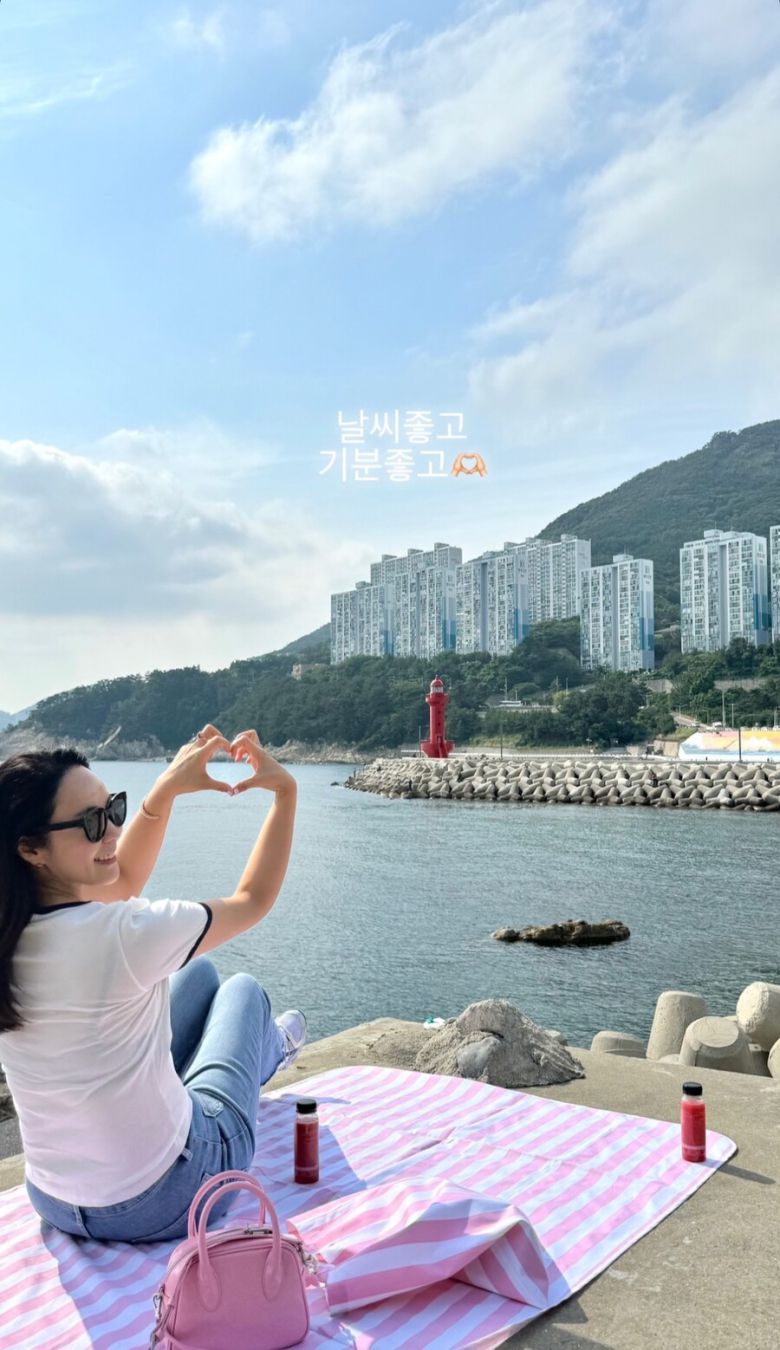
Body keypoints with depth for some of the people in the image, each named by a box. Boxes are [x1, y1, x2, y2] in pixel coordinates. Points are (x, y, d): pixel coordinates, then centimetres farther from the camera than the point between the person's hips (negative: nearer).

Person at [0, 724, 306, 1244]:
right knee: (244, 988, 20)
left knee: (201, 972, 22)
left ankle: (261, 1048, 53)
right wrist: (286, 790, -6)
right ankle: (267, 1050, 55)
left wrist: (167, 787, 0)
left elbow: (120, 879, 8)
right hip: (162, 1204, -6)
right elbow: (253, 900, -14)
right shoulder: (121, 936, -32)